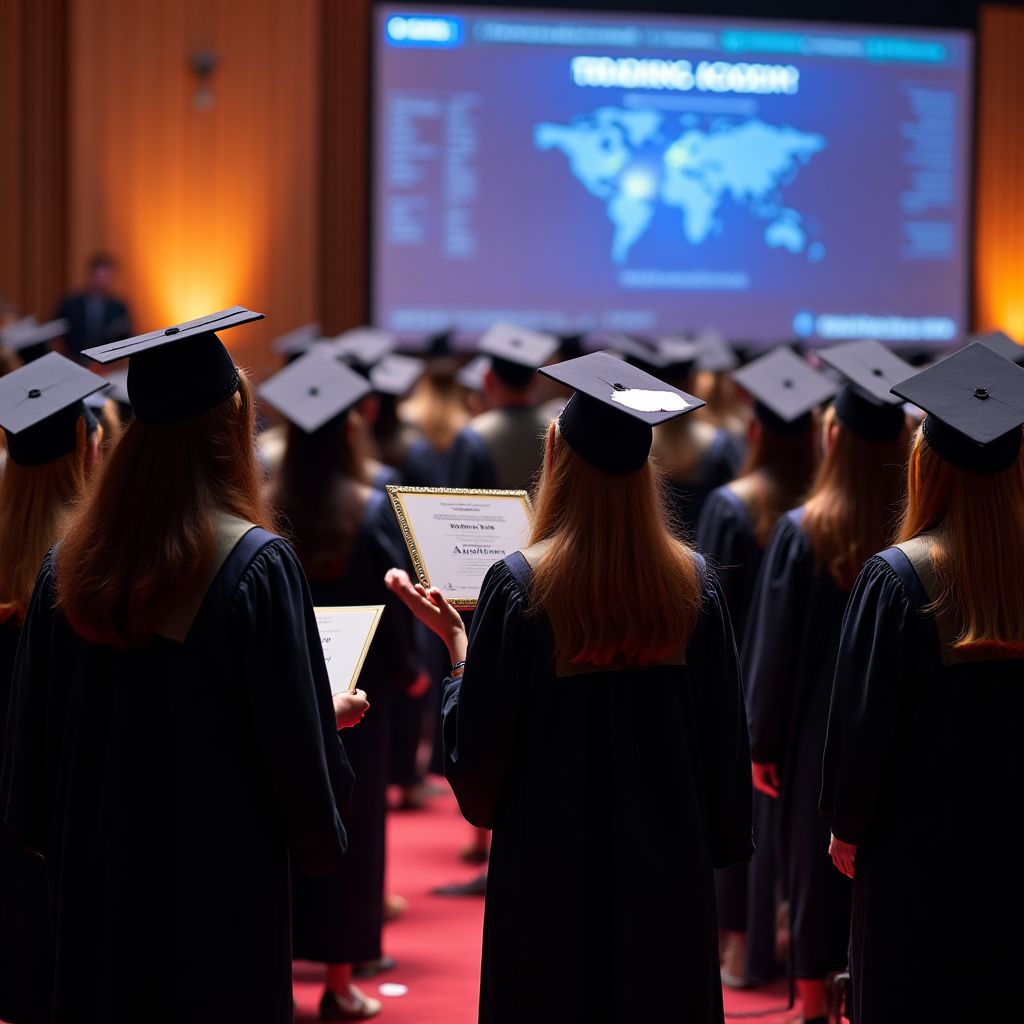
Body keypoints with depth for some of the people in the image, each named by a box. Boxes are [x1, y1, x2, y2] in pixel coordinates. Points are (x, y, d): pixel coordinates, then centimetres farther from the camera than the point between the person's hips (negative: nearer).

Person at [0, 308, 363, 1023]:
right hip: (222, 876, -5)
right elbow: (293, 736, -12)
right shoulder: (257, 565, -18)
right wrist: (331, 717, 9)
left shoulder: (72, 560, -2)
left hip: (98, 867, 5)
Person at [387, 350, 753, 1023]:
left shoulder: (520, 584, -15)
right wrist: (724, 841, 16)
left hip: (556, 868, -3)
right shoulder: (692, 582, -4)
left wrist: (453, 637, 4)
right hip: (669, 861, 3)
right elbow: (725, 737, 3)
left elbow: (478, 746, -9)